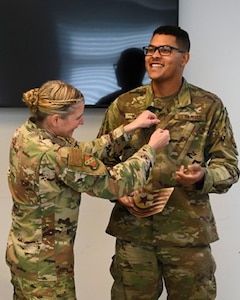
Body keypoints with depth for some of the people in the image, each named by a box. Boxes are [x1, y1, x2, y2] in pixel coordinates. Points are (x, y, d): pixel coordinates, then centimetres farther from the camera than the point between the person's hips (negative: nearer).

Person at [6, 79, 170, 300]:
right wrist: (151, 148, -9)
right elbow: (115, 184, -22)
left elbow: (83, 153, 3)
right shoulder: (55, 157, -31)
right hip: (45, 260, -9)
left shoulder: (28, 133, -6)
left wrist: (130, 128, 0)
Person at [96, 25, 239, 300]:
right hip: (132, 229, 2)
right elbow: (102, 160, 9)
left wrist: (204, 176, -20)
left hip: (189, 232, -1)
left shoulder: (209, 106, -2)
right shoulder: (123, 105, 3)